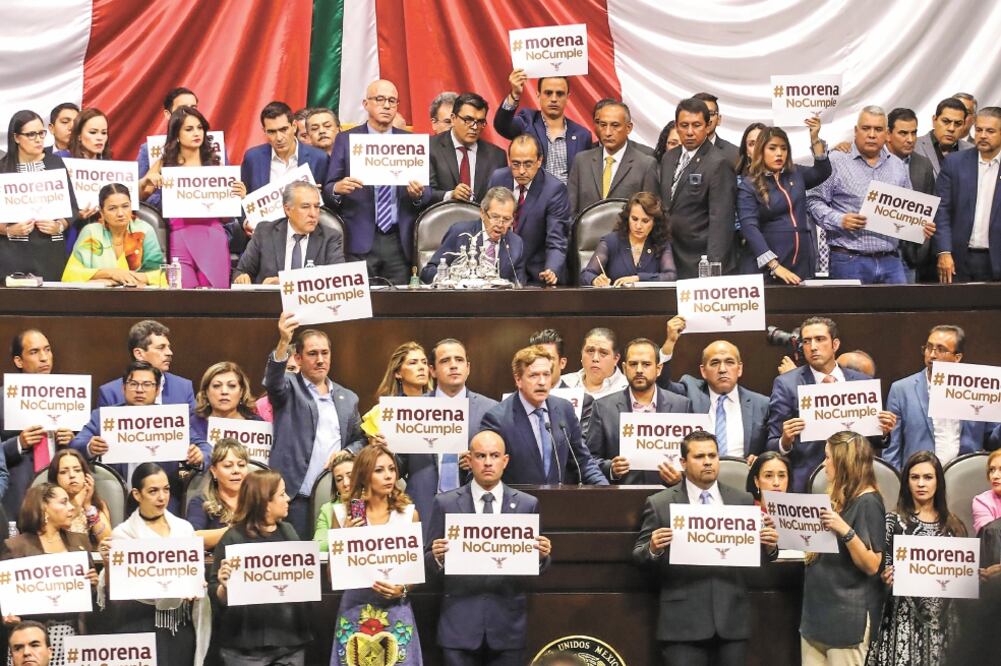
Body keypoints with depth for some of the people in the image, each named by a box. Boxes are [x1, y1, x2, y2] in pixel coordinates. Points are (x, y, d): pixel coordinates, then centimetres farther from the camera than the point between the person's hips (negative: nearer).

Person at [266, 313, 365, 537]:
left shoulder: (348, 398, 19)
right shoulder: (289, 387, 5)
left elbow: (359, 440, 22)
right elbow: (273, 380, -17)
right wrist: (283, 343, -34)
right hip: (295, 495, -4)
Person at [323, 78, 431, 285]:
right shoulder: (345, 140, 7)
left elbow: (428, 192, 11)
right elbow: (328, 189, 4)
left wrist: (419, 194, -11)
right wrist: (338, 189, -19)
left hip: (399, 243, 2)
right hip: (359, 242, -2)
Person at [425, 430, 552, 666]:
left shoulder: (527, 505, 6)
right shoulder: (446, 503, 3)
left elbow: (536, 567, 8)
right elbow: (429, 567, 4)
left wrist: (542, 556, -13)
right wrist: (437, 557, -18)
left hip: (507, 624, 1)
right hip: (459, 623, -1)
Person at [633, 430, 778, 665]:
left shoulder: (742, 500, 10)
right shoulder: (660, 504, 3)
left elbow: (759, 553, 13)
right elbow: (638, 555, 3)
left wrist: (769, 547, -9)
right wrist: (653, 549, -18)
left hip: (732, 619, 2)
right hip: (683, 622, -2)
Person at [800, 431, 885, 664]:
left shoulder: (867, 502, -11)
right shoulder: (841, 499, 18)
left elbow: (872, 566, -17)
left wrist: (845, 531, -29)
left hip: (848, 617, -9)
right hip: (818, 612, 9)